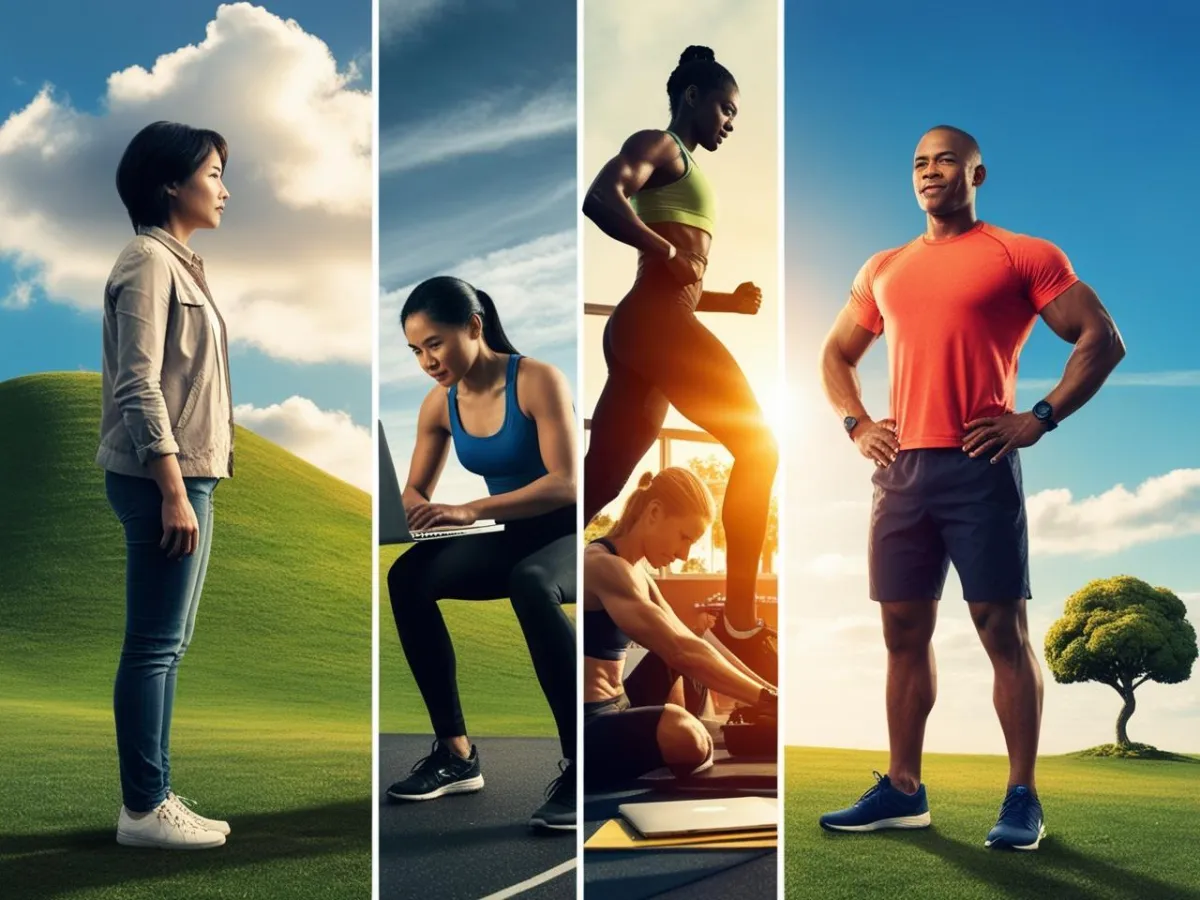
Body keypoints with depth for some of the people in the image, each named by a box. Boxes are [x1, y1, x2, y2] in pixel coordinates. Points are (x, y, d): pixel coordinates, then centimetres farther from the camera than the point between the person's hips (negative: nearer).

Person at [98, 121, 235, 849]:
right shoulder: (149, 263, -12)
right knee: (154, 646, -5)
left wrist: (192, 486, 17)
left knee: (168, 646, 12)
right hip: (163, 481, -10)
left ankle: (155, 798, 19)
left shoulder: (179, 263, 17)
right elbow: (139, 388, -19)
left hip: (189, 476, 10)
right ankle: (143, 809, 2)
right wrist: (173, 492, -22)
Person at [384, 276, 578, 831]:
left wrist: (470, 511, -35)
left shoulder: (537, 381, -17)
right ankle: (456, 754, -12)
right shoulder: (441, 404, 2)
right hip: (510, 539, 6)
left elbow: (566, 483, -25)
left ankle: (581, 766, -36)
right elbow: (415, 490, 10)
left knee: (529, 583, -40)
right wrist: (414, 511, -17)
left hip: (568, 535, -6)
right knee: (408, 578, -19)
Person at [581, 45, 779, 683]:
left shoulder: (684, 169, 30)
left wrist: (729, 300, 15)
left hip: (647, 329, 9)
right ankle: (739, 621, -15)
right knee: (757, 444, -11)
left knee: (599, 485, 4)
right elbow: (601, 198, -19)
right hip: (654, 321, -9)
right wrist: (670, 251, -14)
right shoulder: (658, 146, 3)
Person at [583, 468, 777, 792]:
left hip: (614, 710, 11)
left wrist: (767, 688, 2)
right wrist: (769, 699, -26)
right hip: (585, 728, -11)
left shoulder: (634, 573, 14)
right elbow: (683, 651, -28)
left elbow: (688, 643, 13)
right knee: (679, 729, -36)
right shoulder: (604, 567, -19)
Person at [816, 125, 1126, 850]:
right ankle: (902, 790, 17)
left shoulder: (1022, 256, 1)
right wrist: (856, 424, 13)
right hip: (902, 469, 6)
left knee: (1003, 628, -3)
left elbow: (1103, 339, -2)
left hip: (978, 467, -5)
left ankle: (1024, 798, 3)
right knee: (904, 630, 8)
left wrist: (1040, 419, -10)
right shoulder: (883, 270, 17)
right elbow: (836, 355, 29)